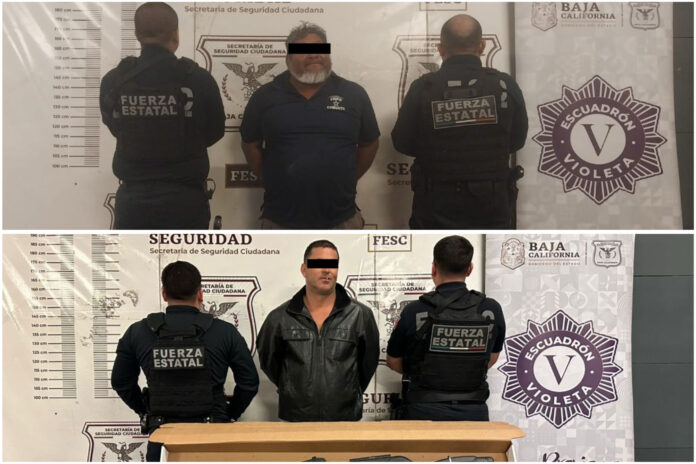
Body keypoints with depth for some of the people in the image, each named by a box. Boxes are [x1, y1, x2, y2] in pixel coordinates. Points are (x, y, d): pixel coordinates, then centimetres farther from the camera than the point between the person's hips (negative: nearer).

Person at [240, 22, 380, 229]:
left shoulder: (354, 95, 2)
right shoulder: (265, 97, 1)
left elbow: (369, 144, 12)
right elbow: (251, 145, 12)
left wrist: (346, 180, 9)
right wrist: (272, 180, 8)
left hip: (341, 220, 0)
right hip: (280, 220, 0)